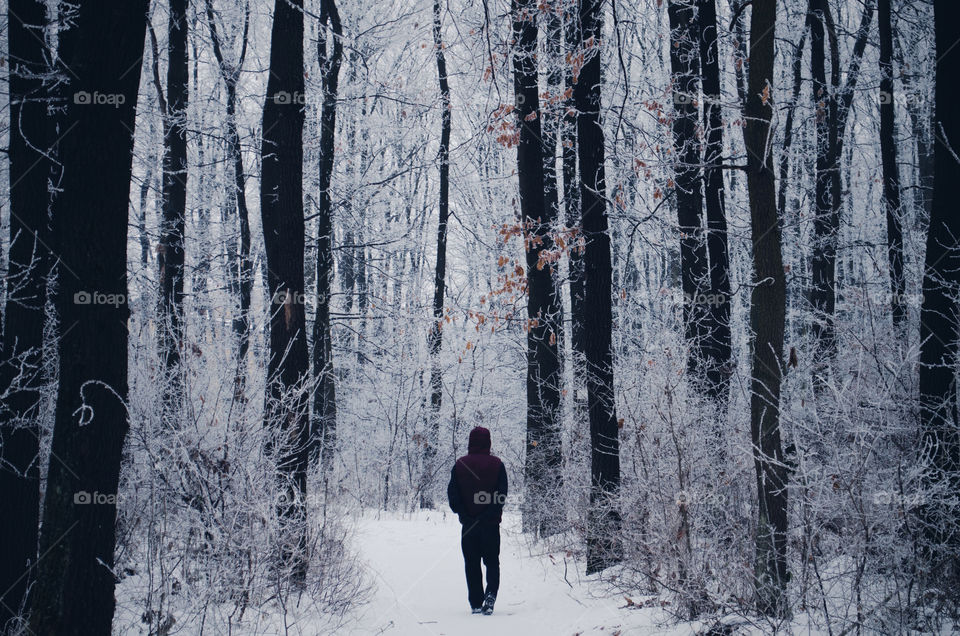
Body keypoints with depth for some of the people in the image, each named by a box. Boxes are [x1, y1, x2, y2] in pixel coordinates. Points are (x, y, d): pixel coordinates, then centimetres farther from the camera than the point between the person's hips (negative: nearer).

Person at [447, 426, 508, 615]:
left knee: (471, 564, 9)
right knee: (492, 561, 8)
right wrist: (491, 513, -4)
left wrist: (463, 514, -1)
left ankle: (476, 603, 7)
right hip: (491, 522, -1)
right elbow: (502, 494, -8)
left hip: (468, 523, 1)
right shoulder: (496, 464, -3)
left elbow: (452, 493, -4)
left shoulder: (460, 465, 0)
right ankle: (491, 593, -17)